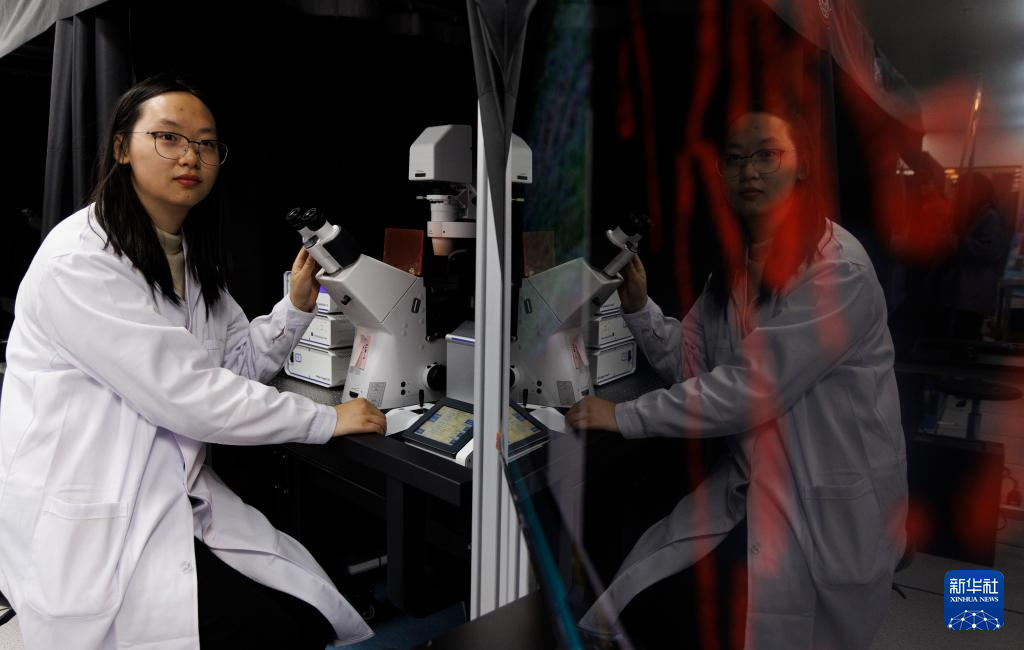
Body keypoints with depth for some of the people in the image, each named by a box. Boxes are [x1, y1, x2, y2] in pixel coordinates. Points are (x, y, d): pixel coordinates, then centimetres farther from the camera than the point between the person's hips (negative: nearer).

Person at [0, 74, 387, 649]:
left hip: (180, 498, 7)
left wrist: (297, 305, -4)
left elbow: (240, 364, 13)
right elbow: (184, 394, -23)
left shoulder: (190, 256, 11)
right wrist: (326, 419, -17)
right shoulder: (80, 258, -17)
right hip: (91, 524, -7)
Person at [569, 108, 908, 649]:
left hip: (830, 504, -6)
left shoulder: (838, 268, -22)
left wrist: (625, 416, -24)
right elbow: (691, 364, 3)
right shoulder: (734, 265, 5)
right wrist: (637, 305, -13)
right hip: (747, 480, 7)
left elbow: (753, 388, -28)